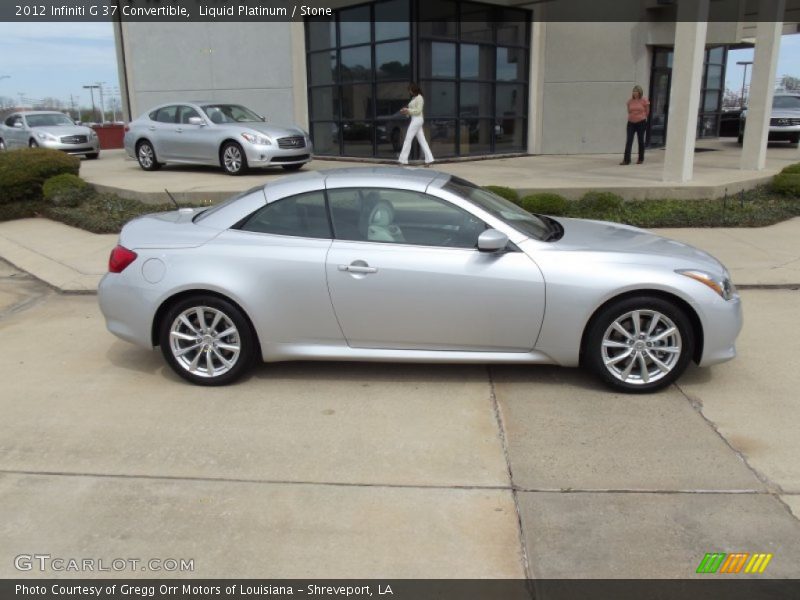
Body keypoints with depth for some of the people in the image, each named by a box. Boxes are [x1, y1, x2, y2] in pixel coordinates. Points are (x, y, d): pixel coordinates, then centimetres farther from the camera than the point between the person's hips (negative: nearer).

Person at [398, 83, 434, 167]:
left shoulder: (419, 98, -10)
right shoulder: (414, 98, 18)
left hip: (417, 120, -10)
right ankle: (429, 159, 2)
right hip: (415, 120, 10)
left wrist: (408, 110, -18)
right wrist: (405, 110, 5)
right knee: (422, 140, 5)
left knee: (408, 139, -8)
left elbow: (418, 111, -17)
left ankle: (403, 160, -7)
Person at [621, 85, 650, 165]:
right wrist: (633, 116, 14)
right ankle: (626, 160, -8)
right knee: (628, 141, -6)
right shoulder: (630, 101, 1)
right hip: (631, 123, 2)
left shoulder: (644, 101, -6)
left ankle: (641, 159, 18)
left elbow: (647, 112, 5)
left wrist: (641, 117, 13)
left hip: (641, 123, -2)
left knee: (640, 141, 8)